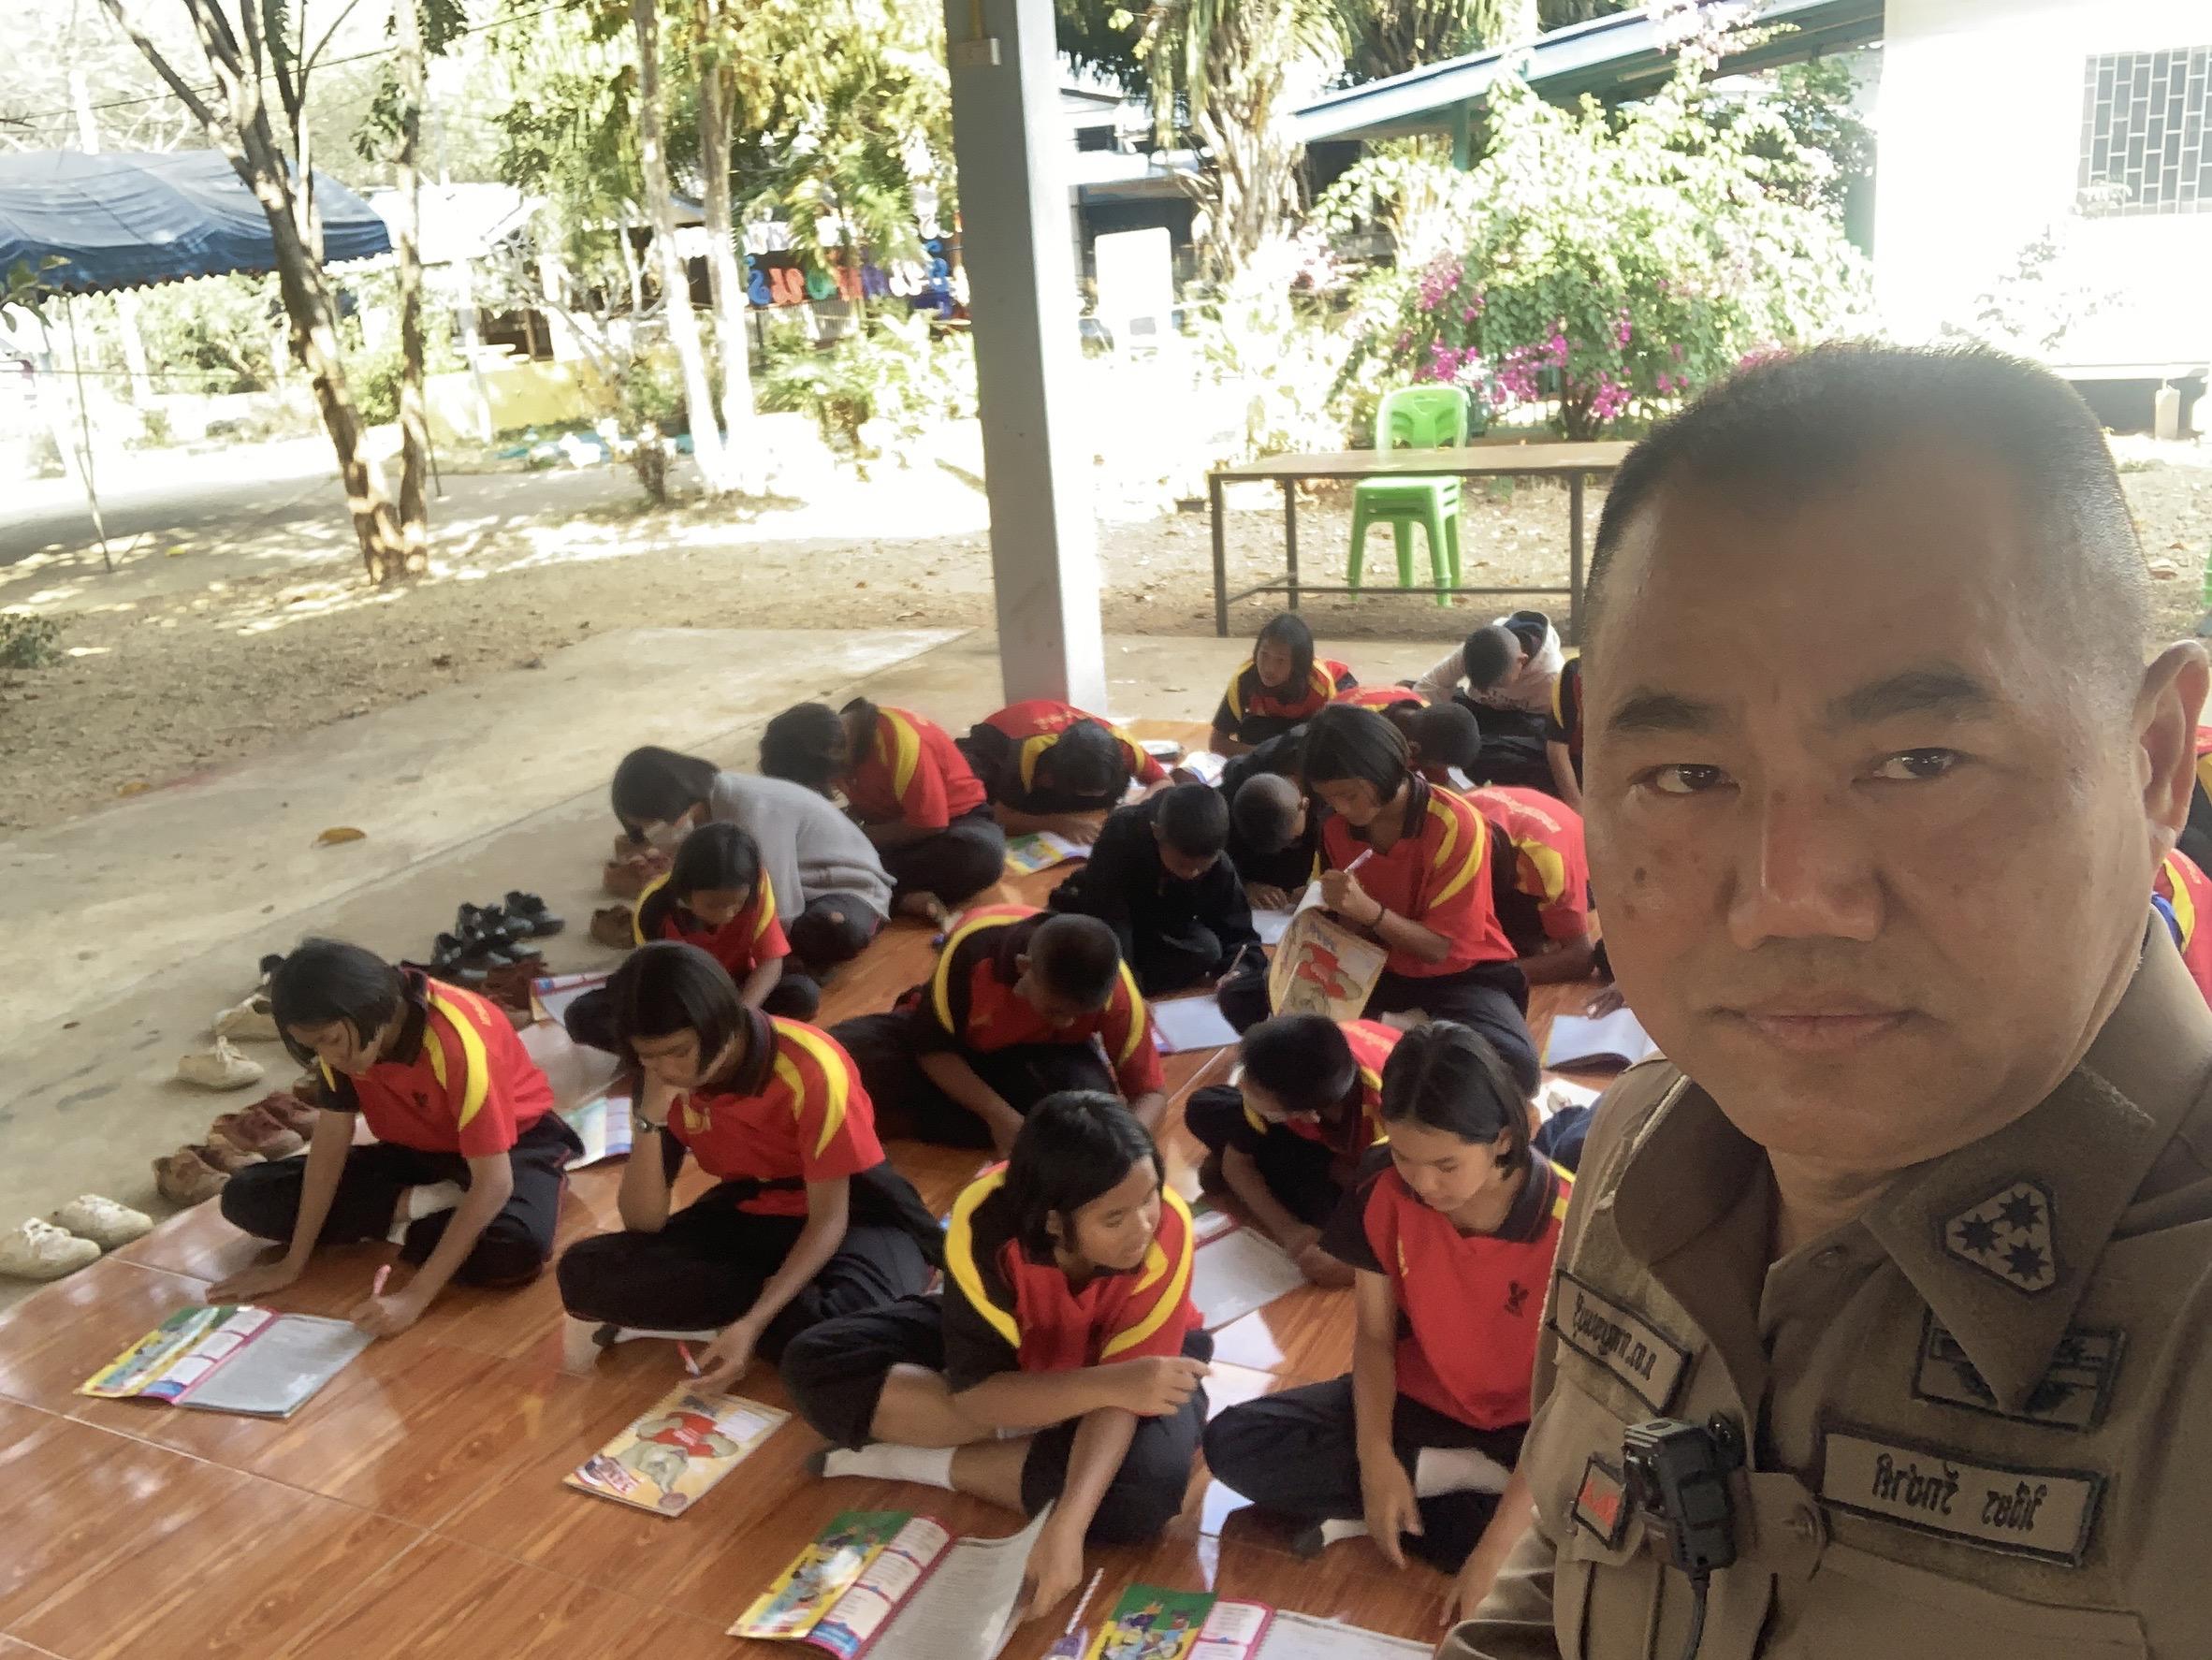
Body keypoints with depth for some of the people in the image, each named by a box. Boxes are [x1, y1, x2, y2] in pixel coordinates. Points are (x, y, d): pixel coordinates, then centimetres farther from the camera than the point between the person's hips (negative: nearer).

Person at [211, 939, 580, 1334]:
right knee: (246, 1197, -10)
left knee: (515, 1248, -40)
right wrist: (294, 1262, -12)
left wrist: (414, 1296, -39)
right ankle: (415, 1205, -12)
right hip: (416, 1148, 6)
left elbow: (494, 1181, -35)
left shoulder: (456, 1041, -35)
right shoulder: (343, 1033, -17)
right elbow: (330, 1140, -8)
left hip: (513, 1140, -6)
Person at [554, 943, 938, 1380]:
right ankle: (805, 1301, -17)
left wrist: (753, 1322, -34)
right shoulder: (661, 1077, -11)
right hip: (746, 1213, 6)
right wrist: (651, 1115, -25)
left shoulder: (808, 1067, -27)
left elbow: (828, 1218, -22)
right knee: (583, 1272, -18)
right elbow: (644, 1223, -11)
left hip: (852, 1216, -5)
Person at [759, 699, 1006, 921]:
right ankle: (904, 897, -29)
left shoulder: (899, 740, -27)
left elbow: (929, 824, -25)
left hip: (953, 819, -6)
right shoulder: (841, 736, -6)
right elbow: (863, 806, 7)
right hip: (894, 825, 6)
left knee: (982, 855, -41)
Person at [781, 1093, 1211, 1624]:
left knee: (1147, 1484, -35)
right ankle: (1029, 1434, -17)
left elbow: (1118, 1390, -32)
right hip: (1014, 1339, 1)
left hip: (1134, 1356, 0)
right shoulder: (985, 1221, -35)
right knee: (814, 1363, -19)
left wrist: (1068, 1523, -47)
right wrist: (1108, 1383, -43)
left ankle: (927, 1463, -18)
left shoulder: (1168, 1228, -36)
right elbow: (974, 1392, -30)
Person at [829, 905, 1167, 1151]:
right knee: (848, 1049, -28)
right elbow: (931, 1047, -21)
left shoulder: (1113, 988, -30)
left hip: (1038, 1056, 2)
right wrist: (999, 1115, -32)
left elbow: (1151, 1090, -21)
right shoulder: (975, 946, -34)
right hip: (959, 1046, -1)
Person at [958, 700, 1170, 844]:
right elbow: (1002, 816, -36)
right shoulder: (1030, 751, -45)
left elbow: (1163, 783, -21)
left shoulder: (1120, 744, -35)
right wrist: (1059, 823, -48)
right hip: (996, 739, -3)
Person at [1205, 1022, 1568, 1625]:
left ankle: (1372, 1514, -21)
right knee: (1233, 1443, -15)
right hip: (1419, 1399, 3)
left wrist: (1494, 1550, -30)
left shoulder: (1569, 1225, -28)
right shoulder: (1381, 1192, -18)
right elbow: (1375, 1335, -5)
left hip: (1526, 1427, -3)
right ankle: (1448, 1477, -13)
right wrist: (1375, 1457, -21)